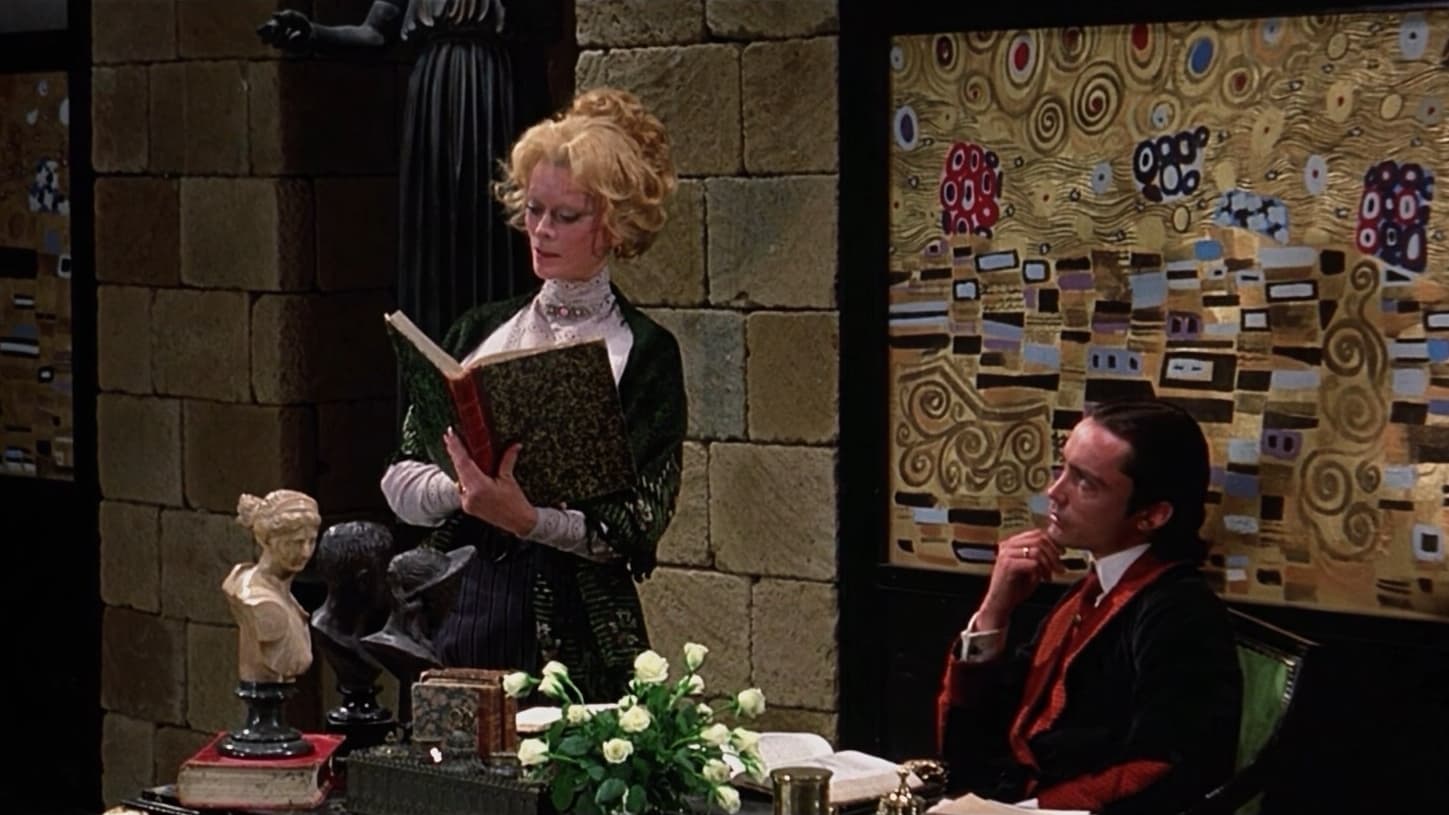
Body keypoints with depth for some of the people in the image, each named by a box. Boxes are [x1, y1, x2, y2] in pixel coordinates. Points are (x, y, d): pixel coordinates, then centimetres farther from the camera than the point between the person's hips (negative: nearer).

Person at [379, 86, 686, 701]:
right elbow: (399, 480, 6)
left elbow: (637, 526, -9)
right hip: (469, 622, 3)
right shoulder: (479, 334, 11)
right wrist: (462, 489, -15)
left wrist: (528, 518, -24)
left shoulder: (644, 353, -1)